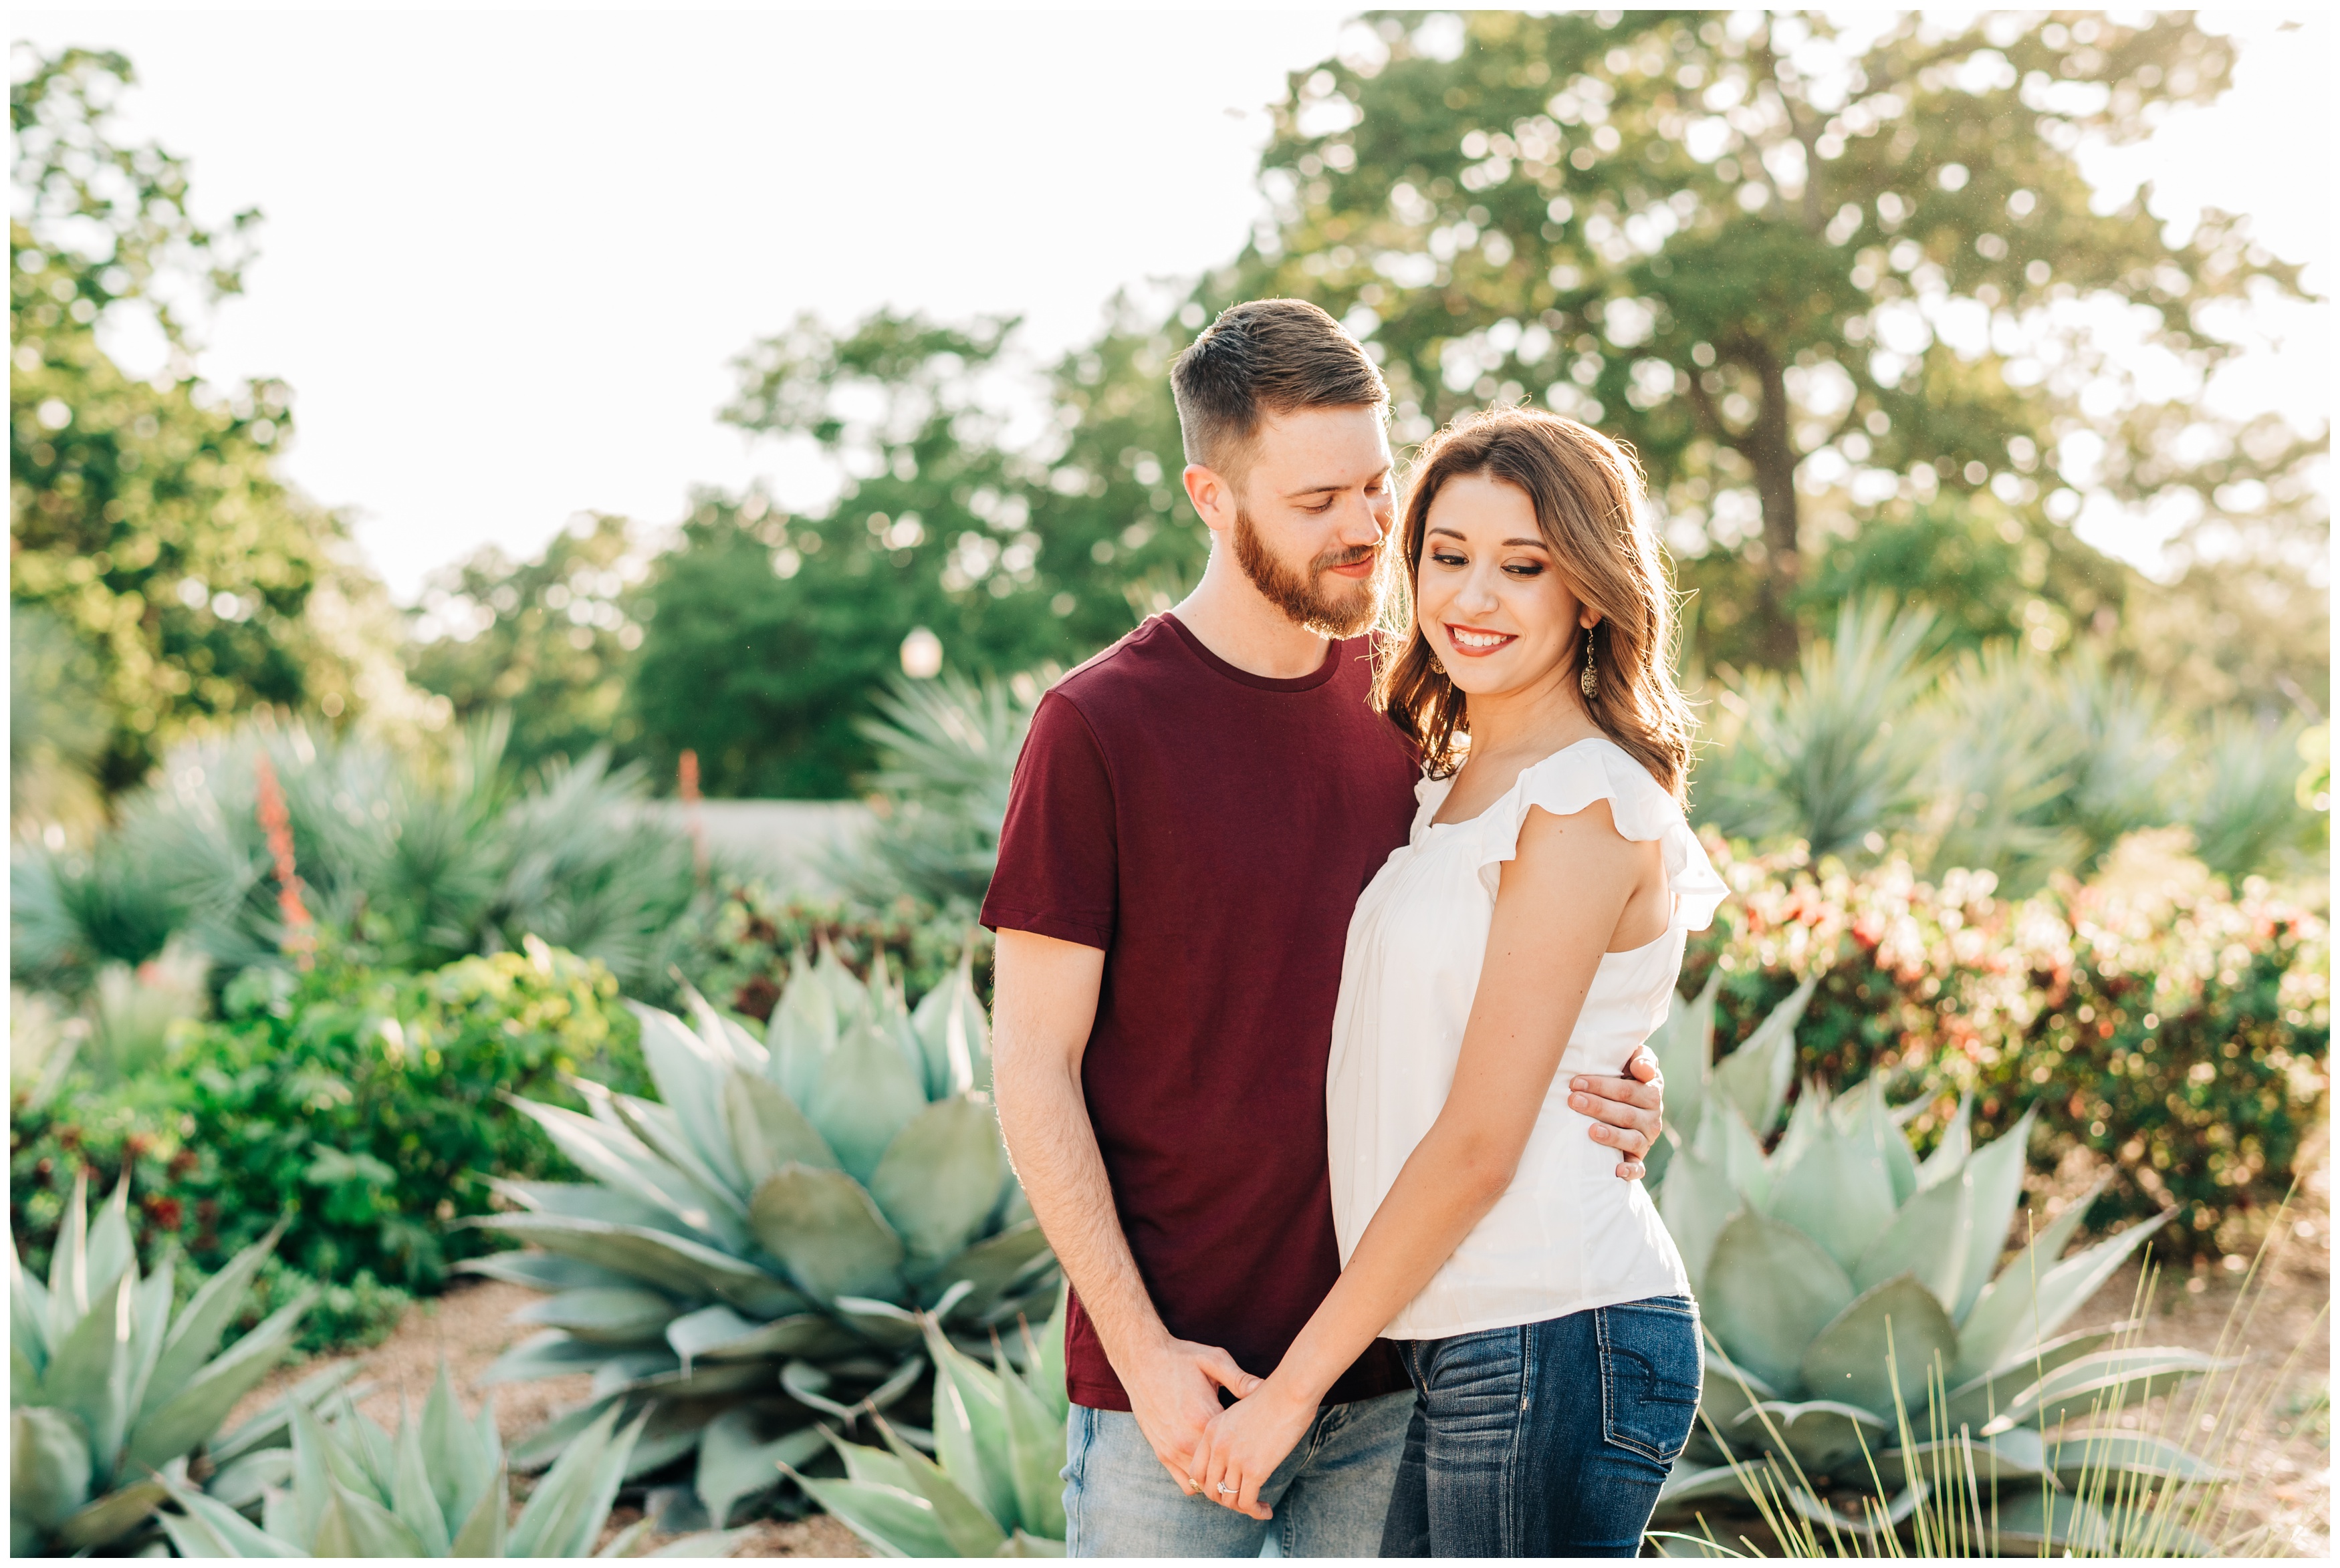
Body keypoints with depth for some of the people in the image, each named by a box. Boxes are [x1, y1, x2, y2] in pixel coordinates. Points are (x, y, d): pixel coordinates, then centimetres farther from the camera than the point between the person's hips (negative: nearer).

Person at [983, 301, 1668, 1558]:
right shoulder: (1098, 728, -10)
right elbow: (1034, 1068, -9)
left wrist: (1597, 1092, -5)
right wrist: (1141, 1347, -14)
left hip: (1392, 1364, 5)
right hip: (1182, 1370, -5)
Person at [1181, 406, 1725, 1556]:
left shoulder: (1586, 803, -12)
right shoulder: (1451, 786, 15)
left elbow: (1480, 1143, -15)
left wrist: (1295, 1381, -11)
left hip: (1550, 1342, -8)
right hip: (1460, 1349, 8)